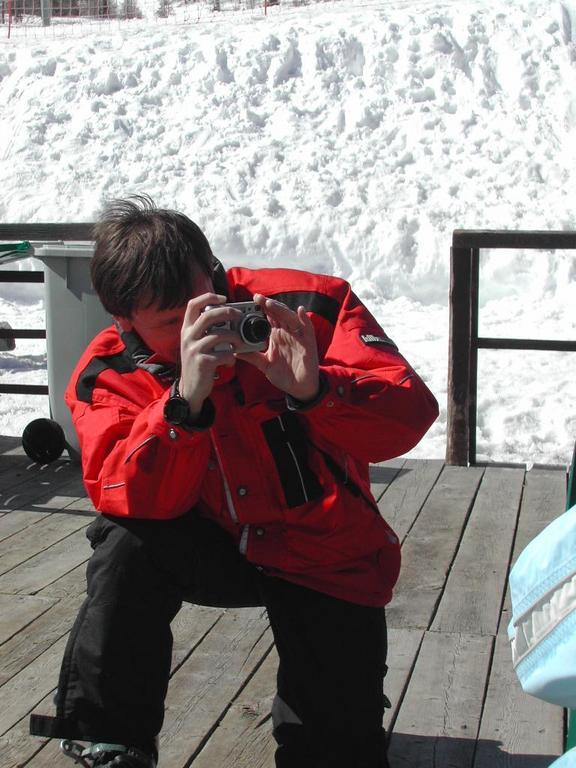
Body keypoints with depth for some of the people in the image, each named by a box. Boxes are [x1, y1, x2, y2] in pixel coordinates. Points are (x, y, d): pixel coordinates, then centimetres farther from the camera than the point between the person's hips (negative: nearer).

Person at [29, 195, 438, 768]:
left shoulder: (309, 306, -18)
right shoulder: (108, 377, -13)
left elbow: (409, 417, -25)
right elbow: (127, 499, -29)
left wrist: (315, 390, -44)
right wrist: (186, 399, -43)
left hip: (327, 563, 0)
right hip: (216, 546, 0)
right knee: (128, 542, -30)